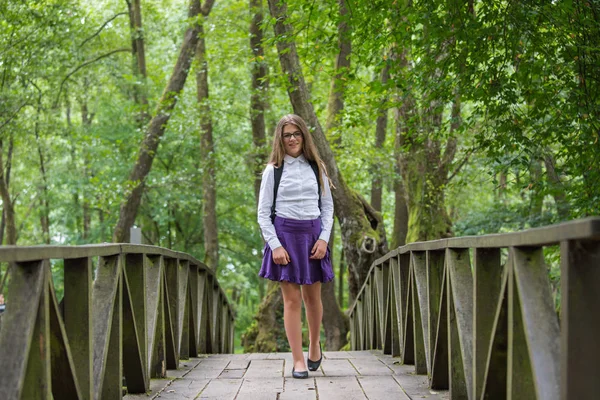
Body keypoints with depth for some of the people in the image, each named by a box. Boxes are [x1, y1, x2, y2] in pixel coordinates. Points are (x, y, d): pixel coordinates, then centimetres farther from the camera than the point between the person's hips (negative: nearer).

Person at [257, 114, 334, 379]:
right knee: (292, 300, -4)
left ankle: (315, 344, 33)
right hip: (285, 234, -2)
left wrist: (324, 238, -3)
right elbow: (263, 213, 1)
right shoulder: (273, 170, 3)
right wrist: (274, 245, -10)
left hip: (313, 234, 2)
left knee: (312, 297, 8)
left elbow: (328, 206, 11)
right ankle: (298, 362, -1)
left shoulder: (316, 168, 10)